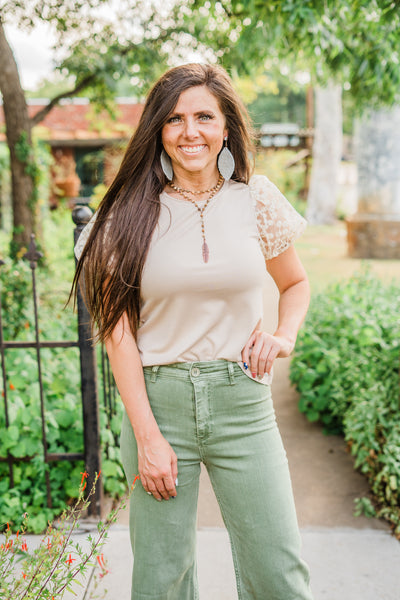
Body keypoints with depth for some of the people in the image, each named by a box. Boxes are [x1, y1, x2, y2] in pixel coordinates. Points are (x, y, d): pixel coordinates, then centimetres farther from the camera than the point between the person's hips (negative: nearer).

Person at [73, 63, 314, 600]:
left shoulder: (257, 200, 3)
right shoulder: (132, 212, -1)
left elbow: (296, 283, 19)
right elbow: (118, 329, -4)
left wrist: (284, 336, -1)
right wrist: (147, 436, -9)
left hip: (241, 400, 1)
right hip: (156, 399, -1)